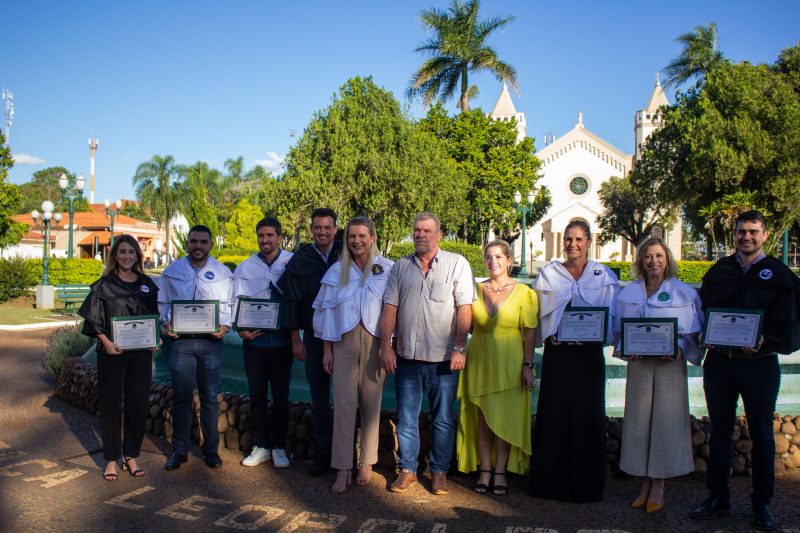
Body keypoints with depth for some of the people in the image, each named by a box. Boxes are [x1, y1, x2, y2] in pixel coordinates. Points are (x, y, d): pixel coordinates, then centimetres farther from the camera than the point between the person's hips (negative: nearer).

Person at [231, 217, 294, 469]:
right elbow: (236, 301, 9)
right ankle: (261, 446, 22)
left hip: (281, 340, -2)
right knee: (257, 395, 10)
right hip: (253, 340, 3)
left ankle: (279, 447, 18)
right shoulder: (245, 267, 8)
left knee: (280, 396, 5)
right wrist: (240, 328, -6)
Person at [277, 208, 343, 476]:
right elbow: (292, 300, 7)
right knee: (319, 400, 8)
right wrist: (295, 339, 3)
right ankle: (324, 453, 19)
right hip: (314, 338, 2)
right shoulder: (299, 261, 5)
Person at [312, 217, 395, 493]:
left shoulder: (387, 269, 4)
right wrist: (327, 349, 4)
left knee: (371, 404, 5)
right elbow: (326, 311, 10)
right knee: (343, 404, -2)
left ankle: (367, 463, 21)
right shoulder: (336, 271, 9)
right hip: (343, 342, 1)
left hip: (375, 342, -1)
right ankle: (343, 469, 5)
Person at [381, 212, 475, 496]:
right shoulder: (401, 266, 10)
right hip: (408, 355, 3)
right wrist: (385, 345, -2)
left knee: (443, 418, 6)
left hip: (443, 357, -2)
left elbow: (465, 308, -5)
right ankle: (407, 469, 22)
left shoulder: (456, 264, 1)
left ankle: (439, 470, 22)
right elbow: (390, 307, 7)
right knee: (406, 417, 8)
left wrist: (459, 348, -12)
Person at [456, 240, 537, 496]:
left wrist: (528, 365, -8)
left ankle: (501, 471, 13)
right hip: (480, 359, 2)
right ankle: (485, 470, 16)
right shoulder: (475, 289, 4)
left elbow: (530, 332, -3)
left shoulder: (523, 292, -2)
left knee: (505, 417, 2)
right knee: (483, 417, 5)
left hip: (509, 361, -2)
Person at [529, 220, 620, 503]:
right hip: (557, 353, 0)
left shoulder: (603, 276, 7)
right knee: (554, 415, 1)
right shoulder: (549, 273, 8)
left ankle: (585, 485, 13)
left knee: (587, 414, 2)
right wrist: (551, 334, -9)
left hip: (589, 354, 0)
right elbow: (541, 313, 8)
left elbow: (611, 315, 4)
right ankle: (551, 482, 12)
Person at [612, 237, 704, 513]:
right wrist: (626, 349, -6)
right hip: (639, 363, 2)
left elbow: (695, 332, 3)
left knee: (665, 421, -1)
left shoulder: (684, 292, 2)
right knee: (639, 421, 3)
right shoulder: (629, 293, 9)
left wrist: (680, 349, -14)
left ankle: (658, 487, 11)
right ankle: (646, 483, 16)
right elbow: (619, 329, 12)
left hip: (670, 364, -2)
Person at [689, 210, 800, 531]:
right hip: (719, 362, 2)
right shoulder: (718, 272, 9)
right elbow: (702, 310, 12)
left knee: (762, 436, 8)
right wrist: (703, 335, -7)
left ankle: (761, 503, 21)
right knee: (720, 432, 10)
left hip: (759, 364, -2)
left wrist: (764, 341, -21)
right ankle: (717, 497, 21)